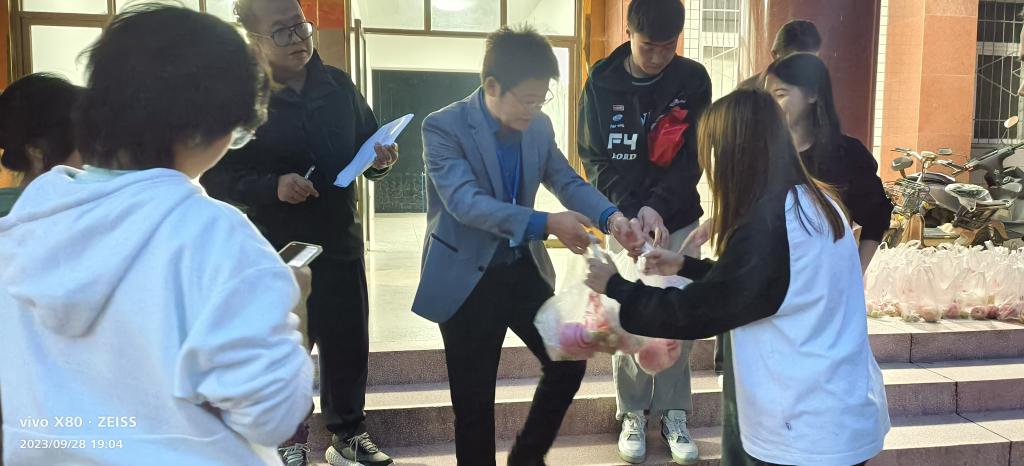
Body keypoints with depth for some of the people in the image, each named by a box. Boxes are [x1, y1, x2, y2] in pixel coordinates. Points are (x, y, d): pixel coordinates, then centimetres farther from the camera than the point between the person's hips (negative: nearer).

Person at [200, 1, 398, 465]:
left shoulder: (338, 85, 4)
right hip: (276, 252, -4)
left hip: (340, 244, 4)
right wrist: (272, 186, -26)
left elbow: (365, 146, 12)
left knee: (348, 344, 13)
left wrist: (379, 160, -10)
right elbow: (216, 178, -11)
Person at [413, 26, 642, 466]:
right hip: (467, 278, -5)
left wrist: (610, 216, -19)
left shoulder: (539, 127, 1)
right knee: (474, 402, 6)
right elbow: (466, 202, -29)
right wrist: (545, 223, -39)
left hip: (523, 269, 6)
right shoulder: (443, 127, -18)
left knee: (569, 363, 11)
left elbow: (567, 181, 2)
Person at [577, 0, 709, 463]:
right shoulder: (601, 83, -4)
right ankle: (633, 414, 19)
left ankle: (673, 412, 20)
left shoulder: (694, 79, -3)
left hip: (680, 219, 1)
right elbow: (595, 159, -6)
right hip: (623, 219, 0)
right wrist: (632, 211, -18)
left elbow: (694, 156, -5)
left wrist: (658, 207, -18)